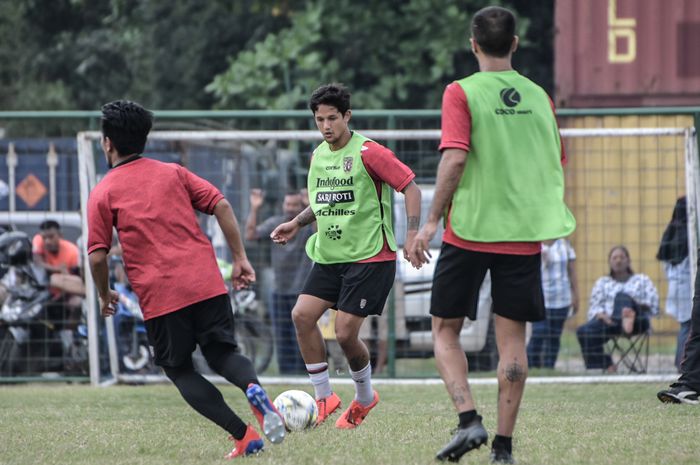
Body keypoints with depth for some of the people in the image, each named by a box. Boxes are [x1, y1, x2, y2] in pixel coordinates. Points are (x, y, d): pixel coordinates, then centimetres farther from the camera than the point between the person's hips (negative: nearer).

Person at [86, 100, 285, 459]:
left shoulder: (103, 193, 4)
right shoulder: (173, 173, 13)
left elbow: (97, 257, -2)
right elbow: (221, 206, 4)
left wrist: (104, 295, 16)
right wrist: (240, 259, 8)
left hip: (158, 295, -3)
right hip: (207, 284, 3)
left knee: (179, 370, 13)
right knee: (223, 353, 16)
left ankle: (243, 435, -3)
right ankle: (253, 387, -21)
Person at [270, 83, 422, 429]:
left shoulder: (368, 153, -12)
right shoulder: (318, 156, 11)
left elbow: (410, 188, -11)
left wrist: (412, 233, -21)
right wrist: (297, 223, 11)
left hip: (370, 257, -7)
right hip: (329, 256, 7)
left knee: (345, 333, -11)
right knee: (302, 314, -10)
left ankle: (365, 398, 16)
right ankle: (323, 397, 1)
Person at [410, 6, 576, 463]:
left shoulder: (462, 93, -6)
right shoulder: (539, 97, 7)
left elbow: (455, 158, -16)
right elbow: (556, 166, 13)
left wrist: (432, 220, -12)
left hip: (468, 232, -3)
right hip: (523, 236, 3)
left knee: (445, 330, 9)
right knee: (512, 337, 5)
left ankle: (469, 419, -9)